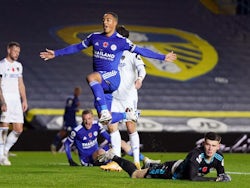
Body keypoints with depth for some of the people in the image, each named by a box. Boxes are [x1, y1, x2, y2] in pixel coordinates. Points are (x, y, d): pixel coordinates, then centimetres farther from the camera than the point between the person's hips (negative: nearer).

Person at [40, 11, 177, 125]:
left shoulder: (121, 41, -2)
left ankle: (105, 110, -41)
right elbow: (77, 47, 21)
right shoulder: (95, 37, 10)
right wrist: (56, 53, 23)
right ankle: (127, 115, 27)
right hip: (100, 82, 5)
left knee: (91, 77, -40)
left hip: (112, 77, -5)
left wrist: (163, 57, 0)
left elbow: (141, 51, 3)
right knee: (105, 120, -1)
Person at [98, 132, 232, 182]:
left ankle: (149, 165, 64)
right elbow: (192, 177, -50)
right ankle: (112, 157, 31)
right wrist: (214, 179, -50)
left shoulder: (218, 158, -21)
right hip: (170, 170, -6)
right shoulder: (197, 154, -42)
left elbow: (221, 174, -5)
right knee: (134, 174, 10)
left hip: (181, 167, 6)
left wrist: (223, 177, -30)